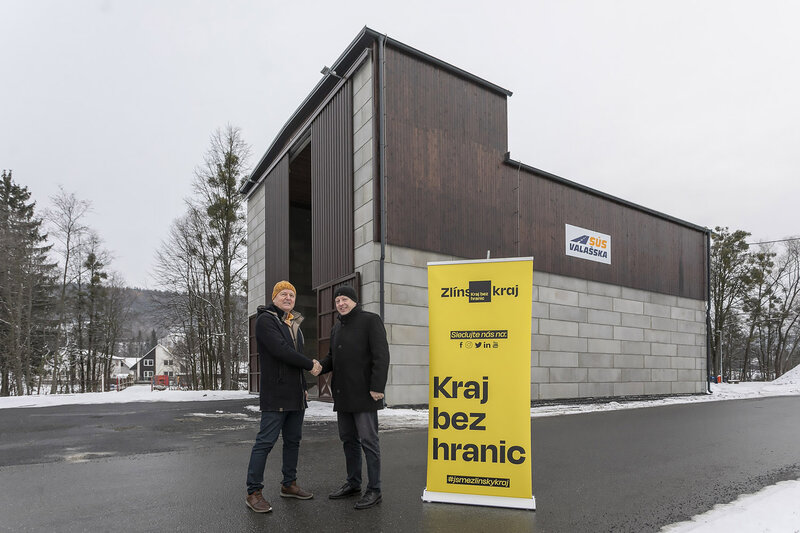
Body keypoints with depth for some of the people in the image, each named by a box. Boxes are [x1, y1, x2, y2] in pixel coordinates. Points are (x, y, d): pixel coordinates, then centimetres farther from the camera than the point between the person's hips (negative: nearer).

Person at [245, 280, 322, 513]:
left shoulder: (294, 323, 18)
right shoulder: (266, 320, -8)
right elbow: (281, 351, -20)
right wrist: (310, 364, -12)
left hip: (295, 395, 8)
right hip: (275, 394, -8)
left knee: (293, 440, 13)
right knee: (266, 441, -6)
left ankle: (289, 484, 24)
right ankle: (254, 492, 1)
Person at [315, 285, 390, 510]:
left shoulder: (370, 320, -6)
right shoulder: (337, 328, 18)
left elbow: (381, 355, -14)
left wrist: (377, 386, -20)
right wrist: (320, 366, -1)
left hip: (363, 394, -8)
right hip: (342, 394, 8)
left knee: (368, 440, -3)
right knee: (348, 439, 15)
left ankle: (374, 490, 5)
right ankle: (353, 483, 28)